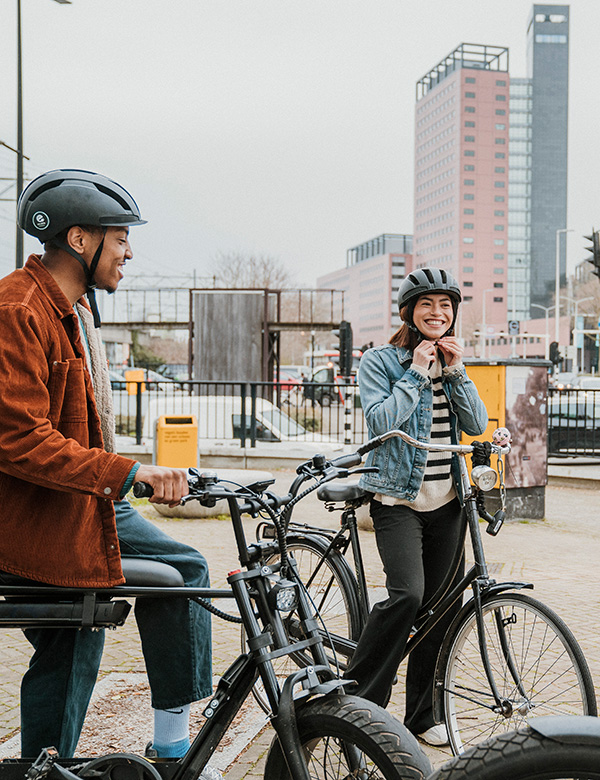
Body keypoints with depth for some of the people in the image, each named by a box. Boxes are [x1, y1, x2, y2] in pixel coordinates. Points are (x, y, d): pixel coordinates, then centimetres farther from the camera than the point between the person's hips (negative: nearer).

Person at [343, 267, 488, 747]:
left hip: (447, 501, 6)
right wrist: (417, 372, -13)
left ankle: (424, 716, 20)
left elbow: (477, 425, 4)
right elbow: (382, 421, -16)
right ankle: (357, 700, -7)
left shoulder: (450, 364, 15)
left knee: (444, 609, 6)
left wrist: (455, 370, -5)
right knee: (407, 595, -23)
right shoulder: (380, 361, -1)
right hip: (398, 498, -5)